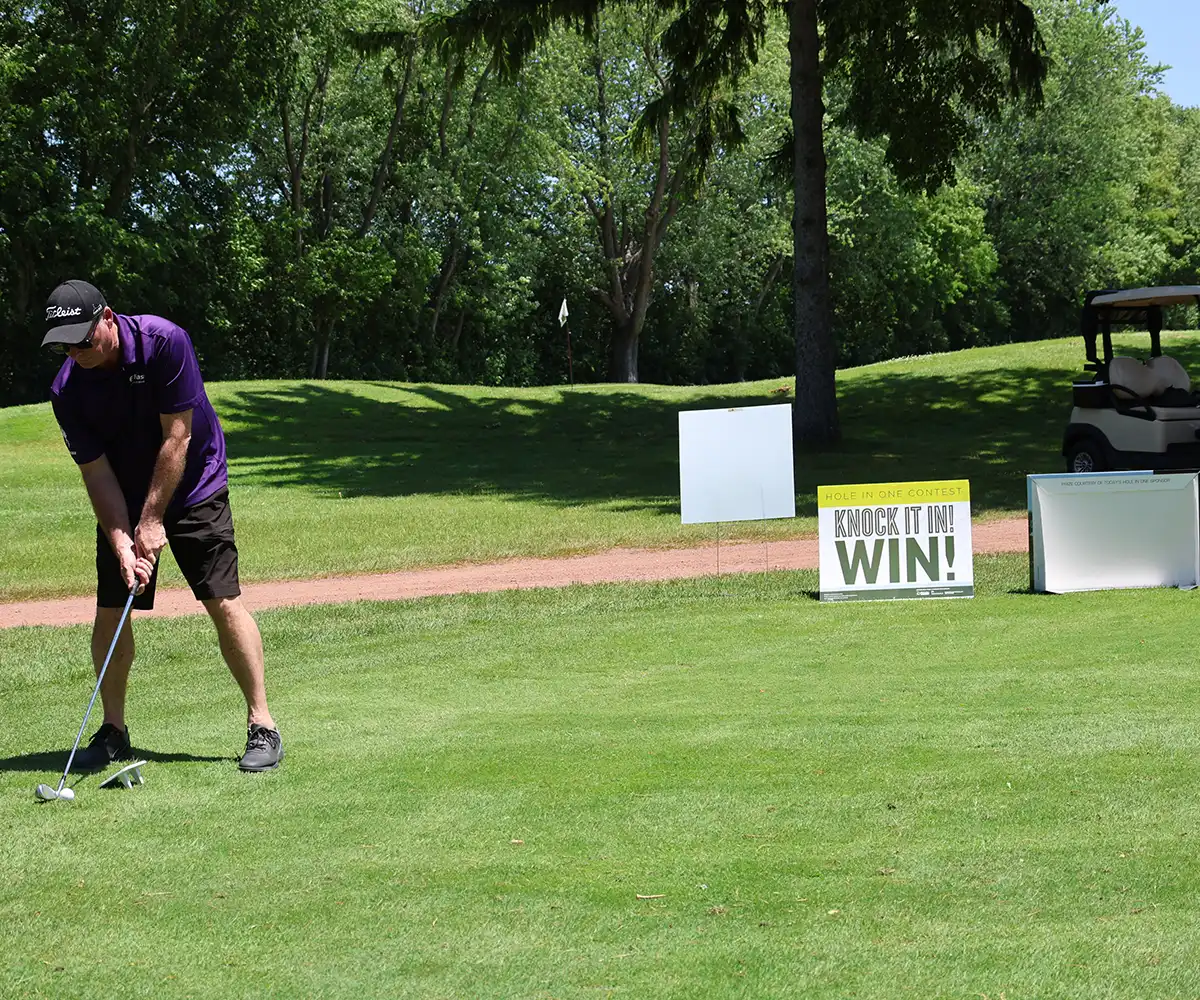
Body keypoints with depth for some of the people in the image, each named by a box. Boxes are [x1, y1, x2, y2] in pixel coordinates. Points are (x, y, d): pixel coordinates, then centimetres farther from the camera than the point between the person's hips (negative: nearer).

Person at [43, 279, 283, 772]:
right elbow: (96, 472, -11)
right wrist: (121, 543, -22)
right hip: (123, 505, 3)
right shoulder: (67, 391, -14)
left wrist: (153, 521, -19)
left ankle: (262, 726, -5)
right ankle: (114, 731, 13)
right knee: (109, 613, -2)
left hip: (192, 489, -3)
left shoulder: (164, 342, -24)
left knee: (224, 603, -11)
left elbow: (177, 439, -21)